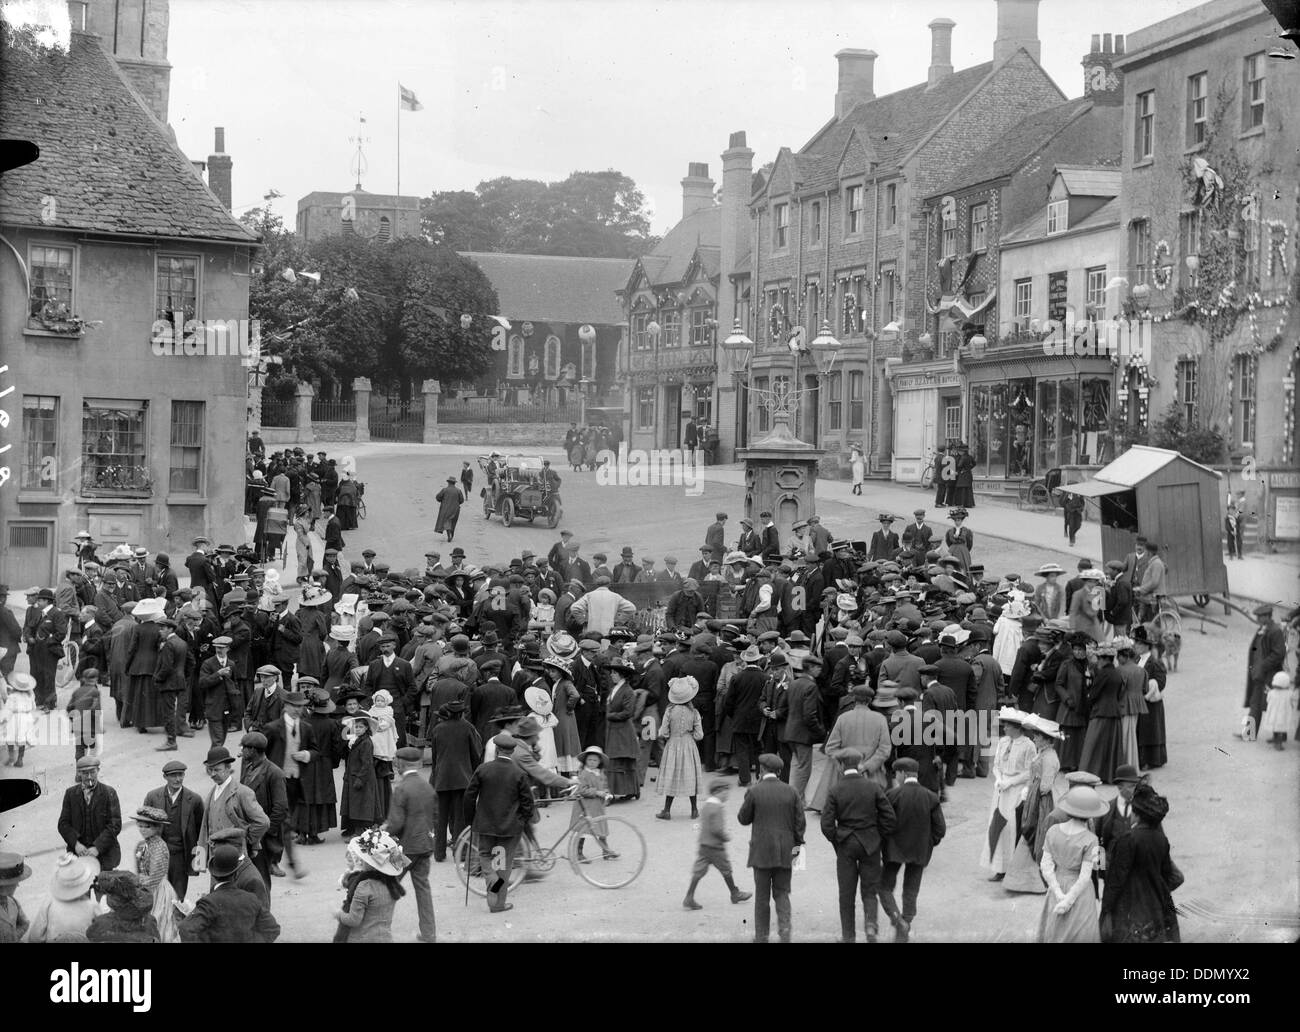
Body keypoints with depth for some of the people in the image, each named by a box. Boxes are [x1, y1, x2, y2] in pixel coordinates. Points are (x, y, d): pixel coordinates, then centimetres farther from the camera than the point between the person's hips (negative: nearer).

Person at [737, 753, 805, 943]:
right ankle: (784, 929, -4)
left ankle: (762, 936, 14)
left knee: (762, 895, 9)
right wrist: (797, 845, 11)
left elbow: (743, 819, -1)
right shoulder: (791, 792, -1)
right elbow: (799, 822, 1)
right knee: (782, 893, 12)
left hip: (761, 851, -2)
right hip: (785, 851, 2)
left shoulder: (754, 791, -10)